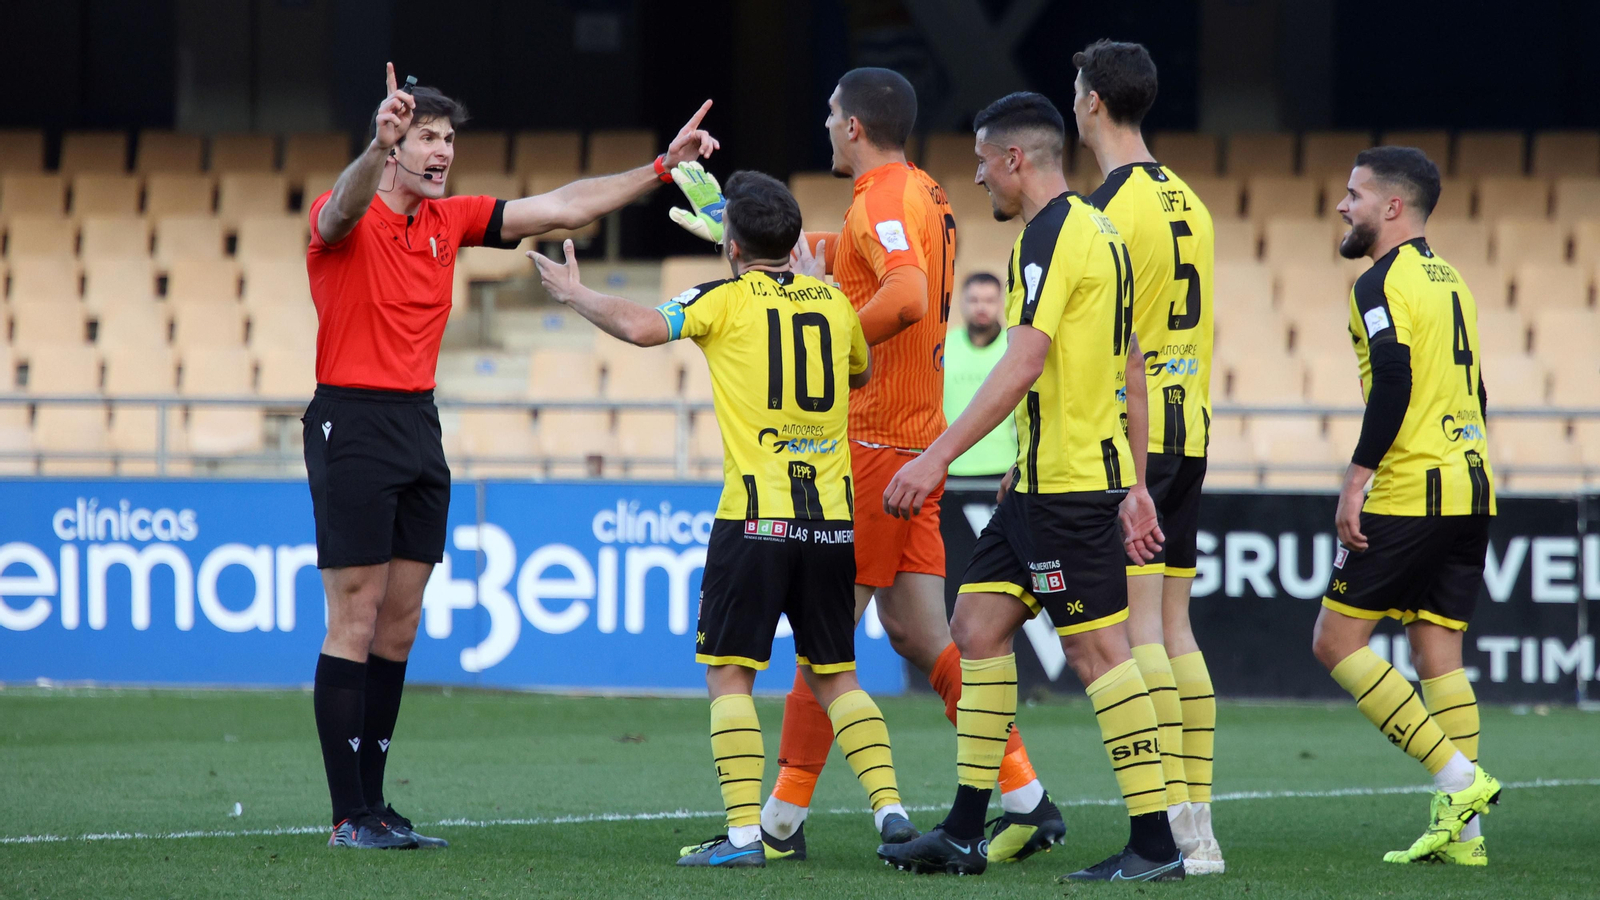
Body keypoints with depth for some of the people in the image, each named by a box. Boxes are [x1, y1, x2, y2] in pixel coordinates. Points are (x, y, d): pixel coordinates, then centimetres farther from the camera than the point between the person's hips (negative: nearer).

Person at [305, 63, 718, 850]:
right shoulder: (345, 218, -9)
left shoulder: (448, 220, 12)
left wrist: (661, 169, 8)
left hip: (419, 427, 8)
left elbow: (559, 208, 14)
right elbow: (344, 208, -34)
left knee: (399, 627, 9)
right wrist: (376, 148, -56)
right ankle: (348, 815, -6)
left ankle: (373, 803, 14)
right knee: (354, 624, -7)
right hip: (352, 424, -8)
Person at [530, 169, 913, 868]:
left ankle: (744, 830, -7)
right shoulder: (833, 301, 10)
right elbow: (862, 375, 29)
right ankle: (890, 808, -1)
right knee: (834, 676, 13)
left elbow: (640, 327, -17)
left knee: (728, 675, 2)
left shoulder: (726, 300, -4)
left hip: (756, 517, -4)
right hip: (832, 519, 4)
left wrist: (574, 293, 1)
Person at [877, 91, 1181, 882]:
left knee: (1096, 649, -7)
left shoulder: (1051, 234, -14)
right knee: (977, 626, 11)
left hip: (1064, 482, -10)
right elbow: (1129, 371, 18)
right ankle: (964, 834, 13)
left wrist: (939, 455, -25)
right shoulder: (1099, 233, 16)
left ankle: (1154, 845, -6)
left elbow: (1024, 362, -23)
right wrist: (1134, 485, 19)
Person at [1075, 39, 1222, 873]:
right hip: (1187, 428, 8)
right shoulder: (1187, 202, 15)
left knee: (1137, 626, -10)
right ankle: (1198, 826, 7)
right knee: (1174, 629, 9)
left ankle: (1167, 827, -15)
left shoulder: (1108, 206, -11)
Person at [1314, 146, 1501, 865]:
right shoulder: (1450, 280, 18)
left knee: (1337, 640, -3)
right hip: (1470, 489, 9)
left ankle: (1459, 776, -11)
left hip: (1410, 492, -9)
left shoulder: (1383, 282, -9)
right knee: (1437, 652, 7)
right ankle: (1461, 830, 0)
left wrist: (1356, 479, -18)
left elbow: (1394, 381, -20)